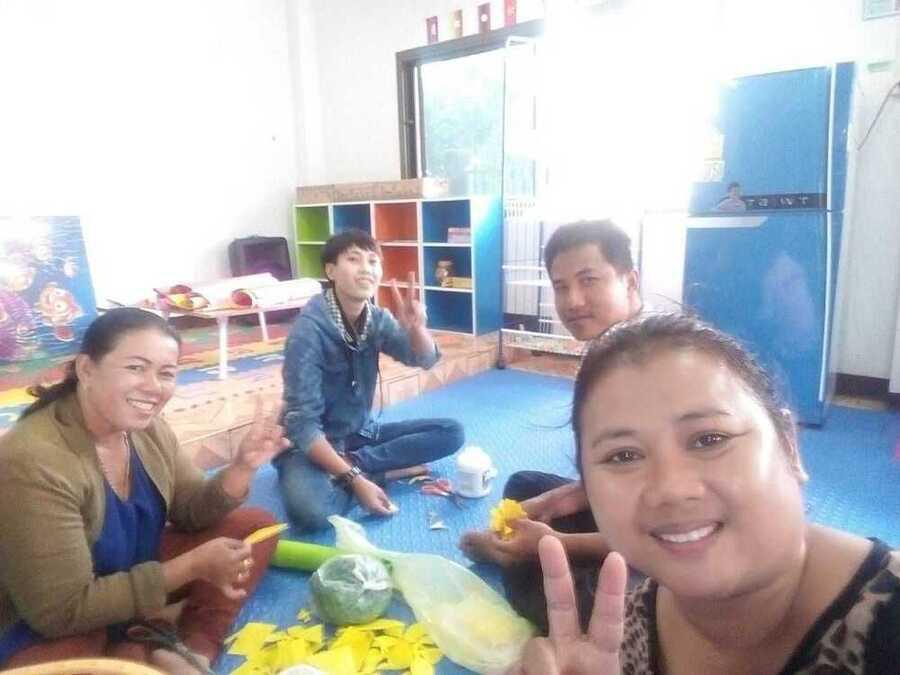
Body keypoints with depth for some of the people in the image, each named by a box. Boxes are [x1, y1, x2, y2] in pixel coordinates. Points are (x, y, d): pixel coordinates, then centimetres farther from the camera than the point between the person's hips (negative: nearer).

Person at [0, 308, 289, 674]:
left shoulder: (147, 427, -7)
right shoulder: (33, 462, -28)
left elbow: (192, 512, 2)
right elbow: (65, 611, -26)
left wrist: (242, 465, -17)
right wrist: (194, 565, -27)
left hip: (136, 577, 8)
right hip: (52, 632, -7)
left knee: (255, 525, -3)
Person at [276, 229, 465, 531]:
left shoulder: (378, 318, -6)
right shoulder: (309, 329, -23)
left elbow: (425, 359, -8)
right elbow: (303, 423, -25)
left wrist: (415, 327, -30)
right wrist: (354, 479, -30)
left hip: (360, 433, 6)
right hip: (310, 443, -6)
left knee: (451, 432, -7)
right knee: (311, 512, -36)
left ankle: (353, 462, -12)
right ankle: (370, 471, -10)